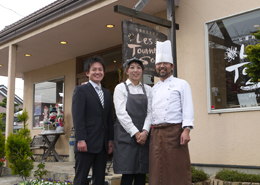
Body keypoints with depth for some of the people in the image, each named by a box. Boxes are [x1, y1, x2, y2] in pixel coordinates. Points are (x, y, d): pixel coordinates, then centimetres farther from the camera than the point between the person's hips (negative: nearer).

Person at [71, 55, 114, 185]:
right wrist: (81, 140, -17)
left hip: (103, 145, 6)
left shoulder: (107, 93, 18)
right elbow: (78, 117, -10)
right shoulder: (80, 90, -1)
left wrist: (110, 140, 10)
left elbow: (110, 118, 17)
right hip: (86, 143, -6)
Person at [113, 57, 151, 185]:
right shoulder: (120, 88, 3)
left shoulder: (147, 89, 14)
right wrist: (136, 133, -11)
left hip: (144, 136, 4)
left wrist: (145, 132, -9)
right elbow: (121, 113, -6)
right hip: (126, 135, -3)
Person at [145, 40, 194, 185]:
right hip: (156, 133, 5)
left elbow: (187, 108, -5)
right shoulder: (153, 89, 20)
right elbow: (149, 112, 18)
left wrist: (186, 130, -16)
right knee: (157, 172, 7)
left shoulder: (181, 84, 4)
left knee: (178, 172, -4)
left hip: (174, 131, -5)